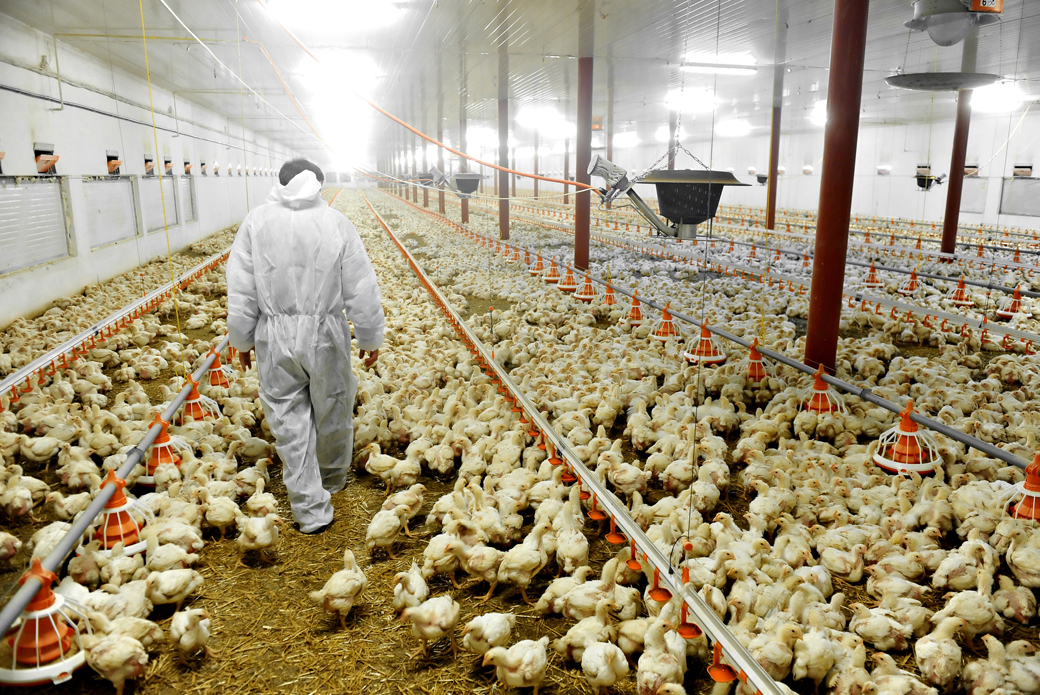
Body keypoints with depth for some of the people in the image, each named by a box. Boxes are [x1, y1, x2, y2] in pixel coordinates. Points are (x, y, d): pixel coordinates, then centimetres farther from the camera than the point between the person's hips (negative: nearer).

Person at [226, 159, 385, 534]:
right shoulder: (336, 222, -4)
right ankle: (333, 480, 42)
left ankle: (311, 510, 13)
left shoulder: (256, 221, -2)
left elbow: (241, 290, 0)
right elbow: (362, 290, -3)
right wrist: (370, 338, 8)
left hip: (275, 337, 0)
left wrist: (242, 340, 11)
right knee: (332, 412, 20)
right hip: (325, 335, 0)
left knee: (289, 422, 9)